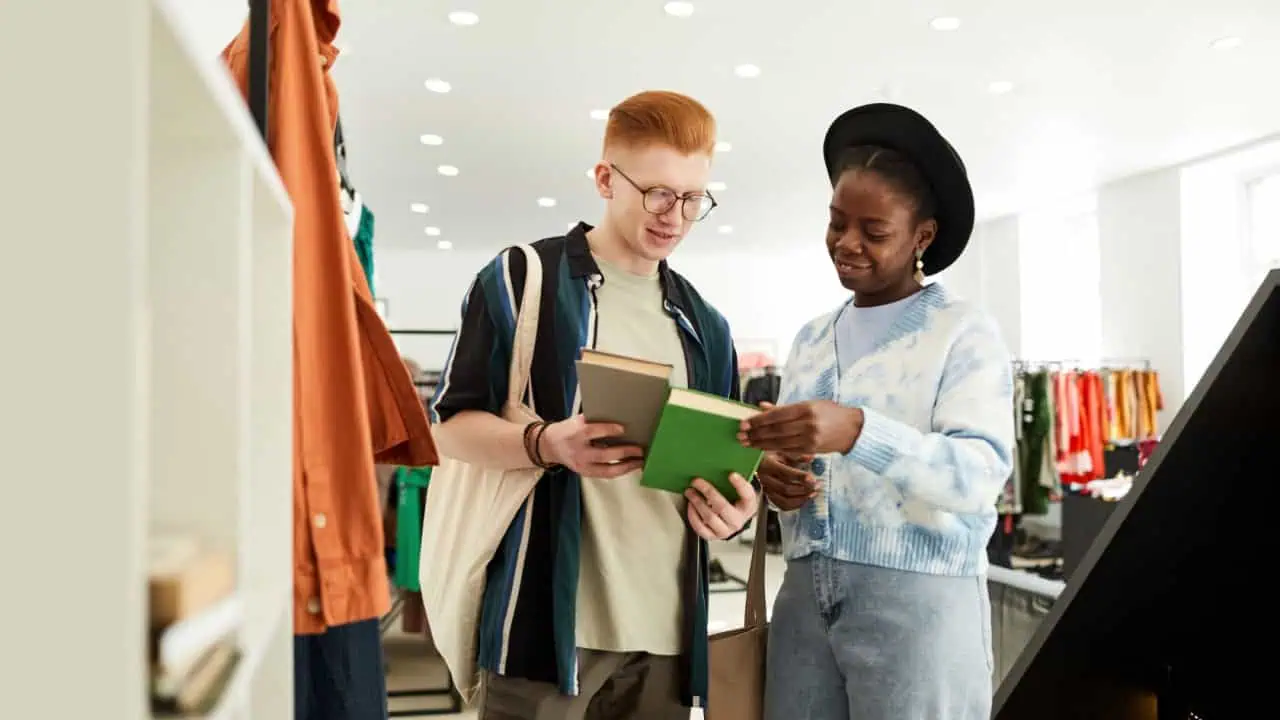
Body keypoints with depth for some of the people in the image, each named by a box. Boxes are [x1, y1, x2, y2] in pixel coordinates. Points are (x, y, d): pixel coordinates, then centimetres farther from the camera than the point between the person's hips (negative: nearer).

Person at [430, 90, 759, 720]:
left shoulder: (704, 325, 15)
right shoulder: (520, 279, -1)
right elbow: (449, 424, -3)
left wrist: (733, 505, -4)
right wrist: (546, 444, -21)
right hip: (546, 616, -4)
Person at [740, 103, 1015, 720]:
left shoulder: (964, 332, -4)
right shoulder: (811, 339, 15)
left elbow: (981, 474, -16)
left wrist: (859, 433, -29)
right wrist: (770, 474, -5)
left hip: (918, 596, -5)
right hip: (805, 594, 5)